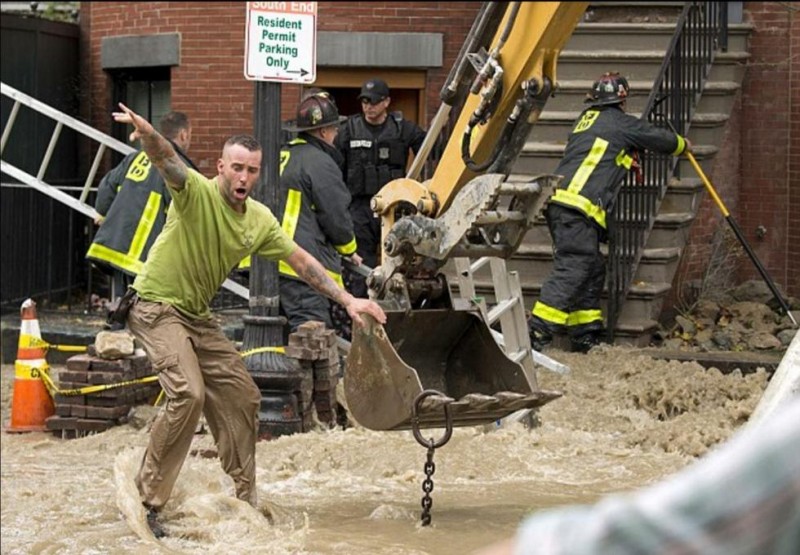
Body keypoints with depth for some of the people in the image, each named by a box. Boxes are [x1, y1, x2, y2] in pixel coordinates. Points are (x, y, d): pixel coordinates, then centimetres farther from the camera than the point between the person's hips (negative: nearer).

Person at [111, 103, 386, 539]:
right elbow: (167, 161, -39)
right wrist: (147, 134, -62)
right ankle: (147, 499, -14)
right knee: (188, 393, -24)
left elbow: (301, 261, 6)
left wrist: (348, 300, -1)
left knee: (241, 395, 8)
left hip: (197, 317, 8)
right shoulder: (197, 192, -19)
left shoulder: (260, 220, 1)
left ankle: (243, 499, 23)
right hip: (156, 307, -8)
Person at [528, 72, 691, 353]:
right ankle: (537, 331, -23)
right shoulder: (621, 123, 4)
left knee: (592, 269, 14)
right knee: (572, 268, -14)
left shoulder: (586, 119, 24)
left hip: (558, 203, 9)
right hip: (578, 207, -9)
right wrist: (683, 145, 38)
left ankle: (585, 332, 14)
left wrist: (629, 161, 53)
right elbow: (660, 139, 19)